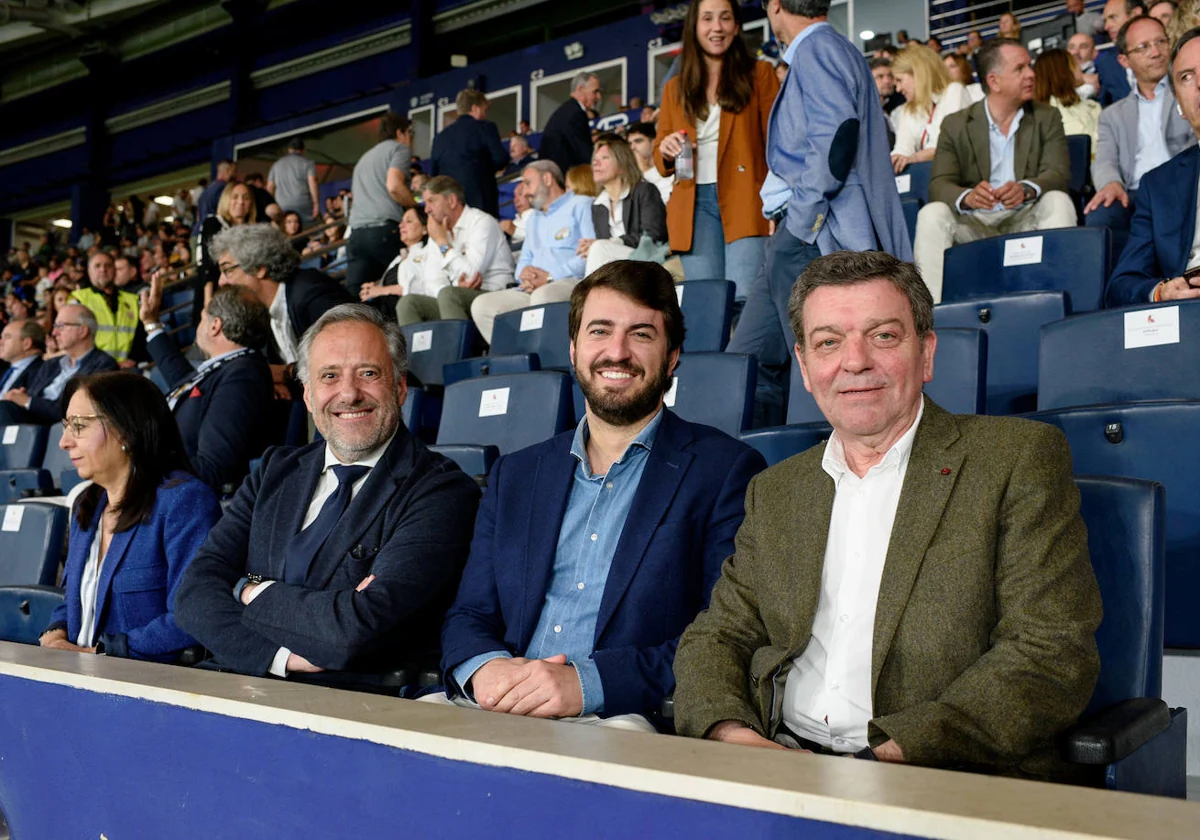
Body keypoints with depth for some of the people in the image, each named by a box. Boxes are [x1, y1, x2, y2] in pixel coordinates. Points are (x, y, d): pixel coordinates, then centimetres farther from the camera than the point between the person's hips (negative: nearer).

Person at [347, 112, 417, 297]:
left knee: (352, 295, -3)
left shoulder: (365, 157, 32)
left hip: (357, 232, 7)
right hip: (386, 230, -7)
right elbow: (393, 186, -11)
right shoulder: (400, 148, 7)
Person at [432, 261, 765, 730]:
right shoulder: (515, 476, 18)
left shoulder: (727, 471, 2)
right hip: (502, 711, 4)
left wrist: (588, 682, -20)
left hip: (625, 720, -3)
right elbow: (469, 616, 16)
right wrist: (484, 669, -9)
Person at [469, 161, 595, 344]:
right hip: (533, 288, 7)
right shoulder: (533, 220, 34)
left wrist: (551, 277, -14)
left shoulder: (580, 205, 6)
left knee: (543, 295, -40)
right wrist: (524, 272, 1)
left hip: (571, 282, -7)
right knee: (481, 305, -14)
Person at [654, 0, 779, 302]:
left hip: (745, 202, -3)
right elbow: (661, 161, 19)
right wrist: (667, 151, -5)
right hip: (694, 207, 3)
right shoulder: (674, 88, 17)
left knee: (745, 299, -15)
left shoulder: (759, 74, 9)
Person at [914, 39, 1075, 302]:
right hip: (974, 223, -1)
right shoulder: (956, 125, 6)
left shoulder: (1047, 118, 10)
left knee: (1059, 202, -27)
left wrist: (1026, 189, -29)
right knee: (931, 215, -27)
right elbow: (939, 184, -5)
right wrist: (967, 197, -30)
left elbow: (1059, 173, -5)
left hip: (1027, 220, 1)